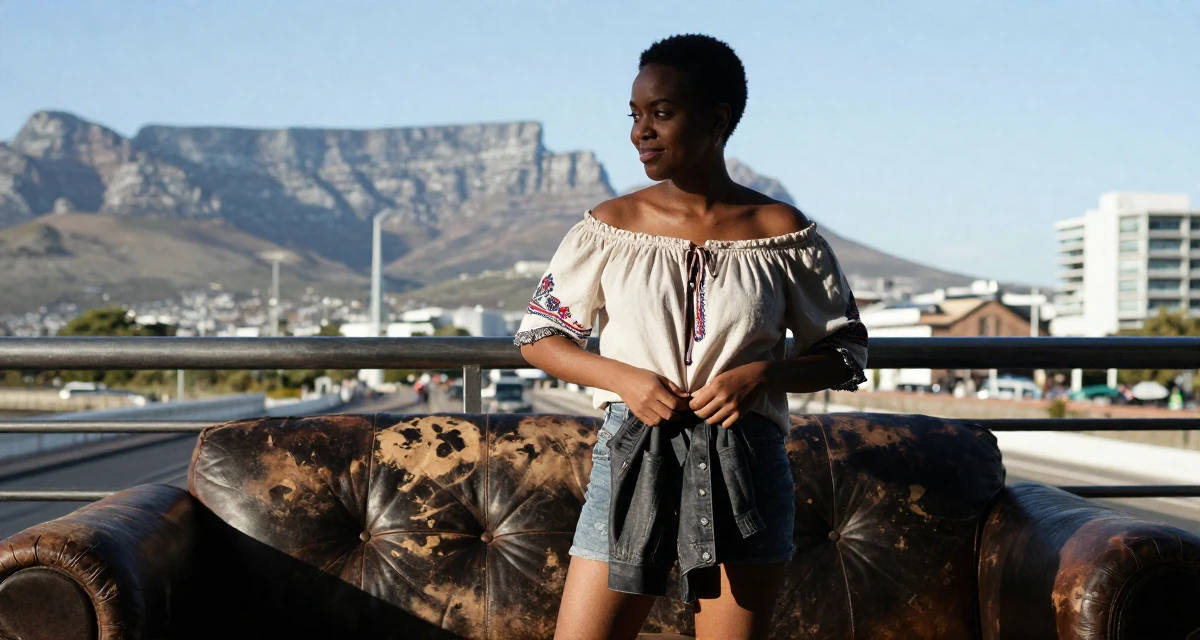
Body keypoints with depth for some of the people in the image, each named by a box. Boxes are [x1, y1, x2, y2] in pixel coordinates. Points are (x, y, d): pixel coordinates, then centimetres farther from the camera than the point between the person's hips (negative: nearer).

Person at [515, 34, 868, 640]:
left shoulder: (783, 232, 1)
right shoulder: (610, 226, 3)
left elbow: (846, 355, 6)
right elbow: (537, 336, 8)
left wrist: (760, 373, -12)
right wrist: (624, 377, -9)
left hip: (743, 470, 0)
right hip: (631, 457, 1)